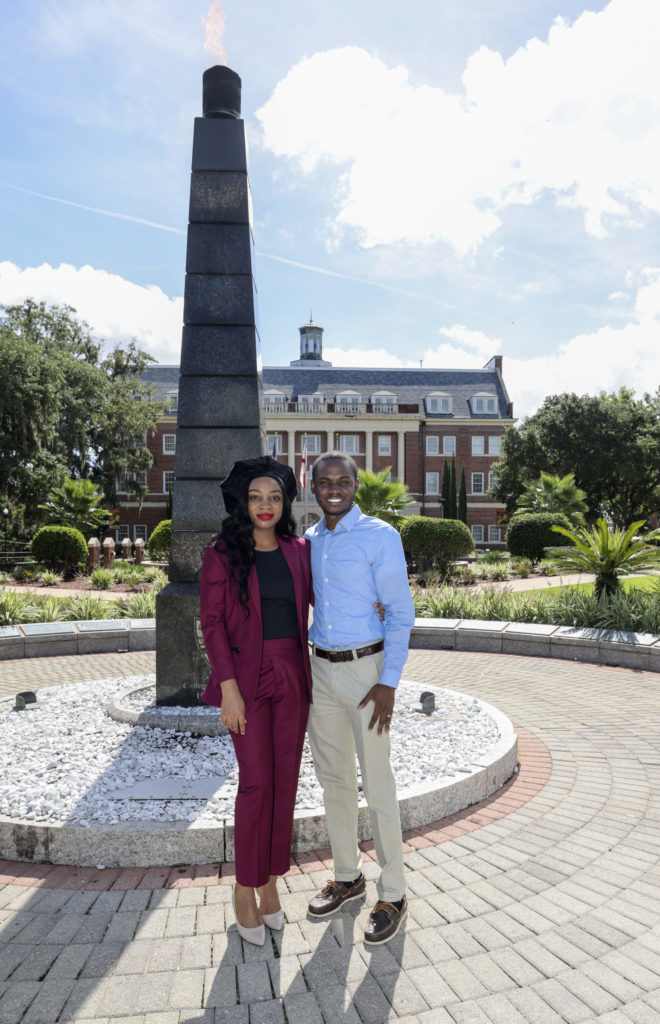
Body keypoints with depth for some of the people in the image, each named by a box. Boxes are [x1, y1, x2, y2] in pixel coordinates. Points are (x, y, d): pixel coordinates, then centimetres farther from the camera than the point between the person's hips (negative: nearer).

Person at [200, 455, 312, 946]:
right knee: (256, 781, -1)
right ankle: (245, 888, 19)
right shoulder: (223, 554, -4)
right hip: (247, 675, -4)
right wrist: (228, 687, -12)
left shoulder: (298, 551, 6)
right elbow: (212, 622, -6)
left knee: (285, 780, 9)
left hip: (292, 675, 4)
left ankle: (271, 880, 27)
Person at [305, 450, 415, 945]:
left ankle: (393, 895, 19)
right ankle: (348, 876, 34)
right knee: (334, 780, 16)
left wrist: (389, 683, -17)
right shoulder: (308, 541, 8)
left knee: (377, 787, 2)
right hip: (320, 669, 6)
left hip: (366, 669, -6)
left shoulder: (380, 536, -11)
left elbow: (400, 611, -11)